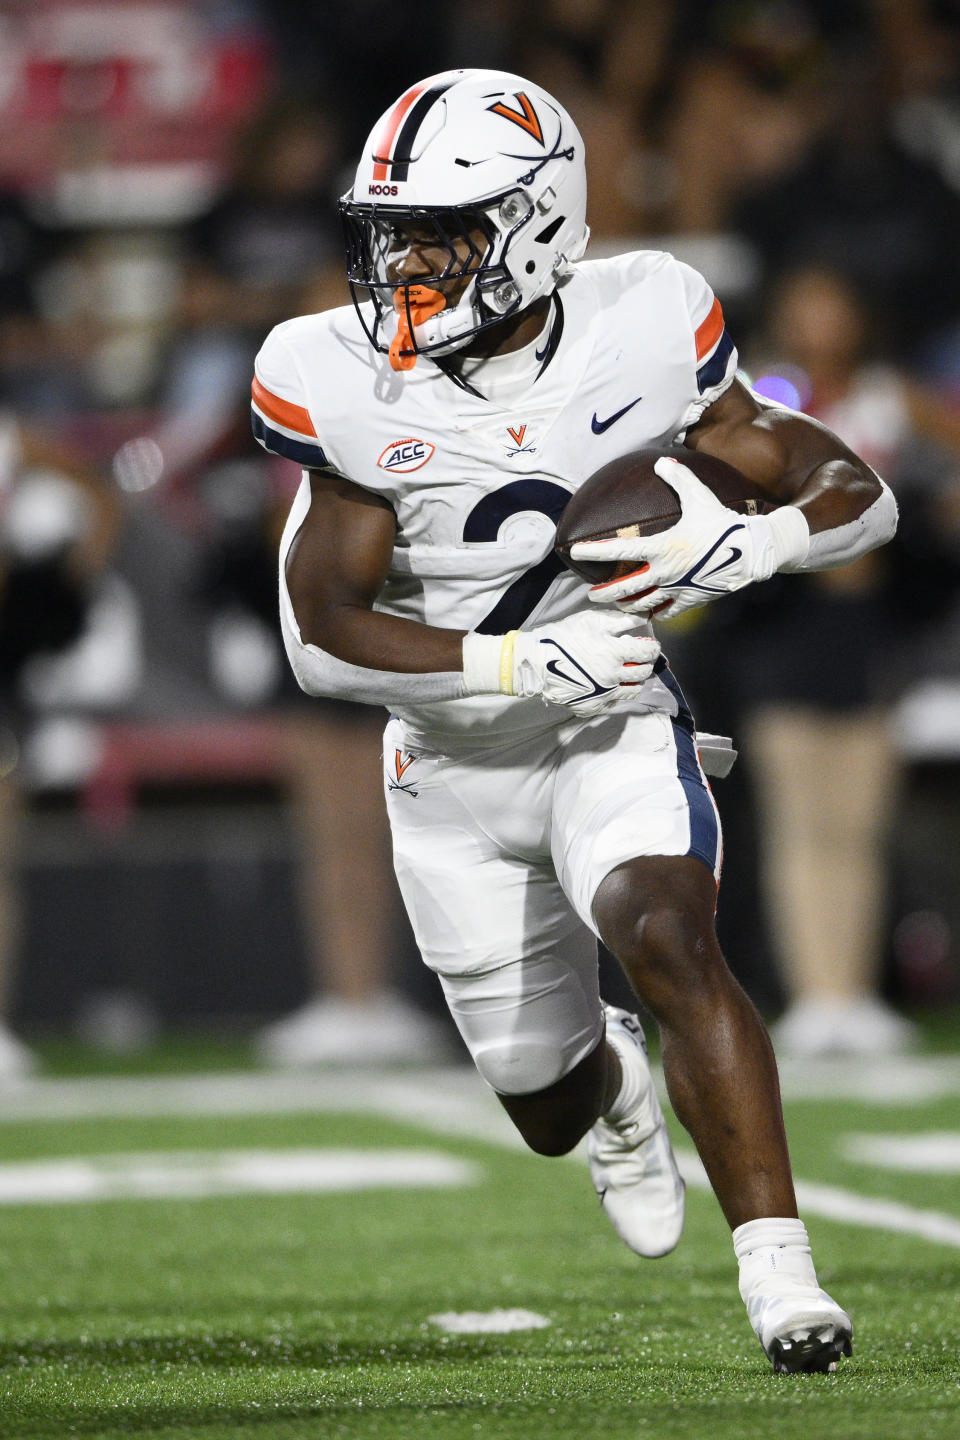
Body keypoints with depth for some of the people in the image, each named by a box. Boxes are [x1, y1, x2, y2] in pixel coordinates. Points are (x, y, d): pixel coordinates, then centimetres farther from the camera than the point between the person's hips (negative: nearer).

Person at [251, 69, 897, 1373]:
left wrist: (751, 546, -32)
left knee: (667, 937, -31)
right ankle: (615, 1078, 53)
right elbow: (321, 636, -18)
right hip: (454, 772, 2)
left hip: (616, 734, -1)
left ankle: (780, 1277, -30)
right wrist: (518, 665, -31)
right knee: (549, 1109, 13)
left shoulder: (640, 330, -15)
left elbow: (860, 495, -10)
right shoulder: (348, 391, -16)